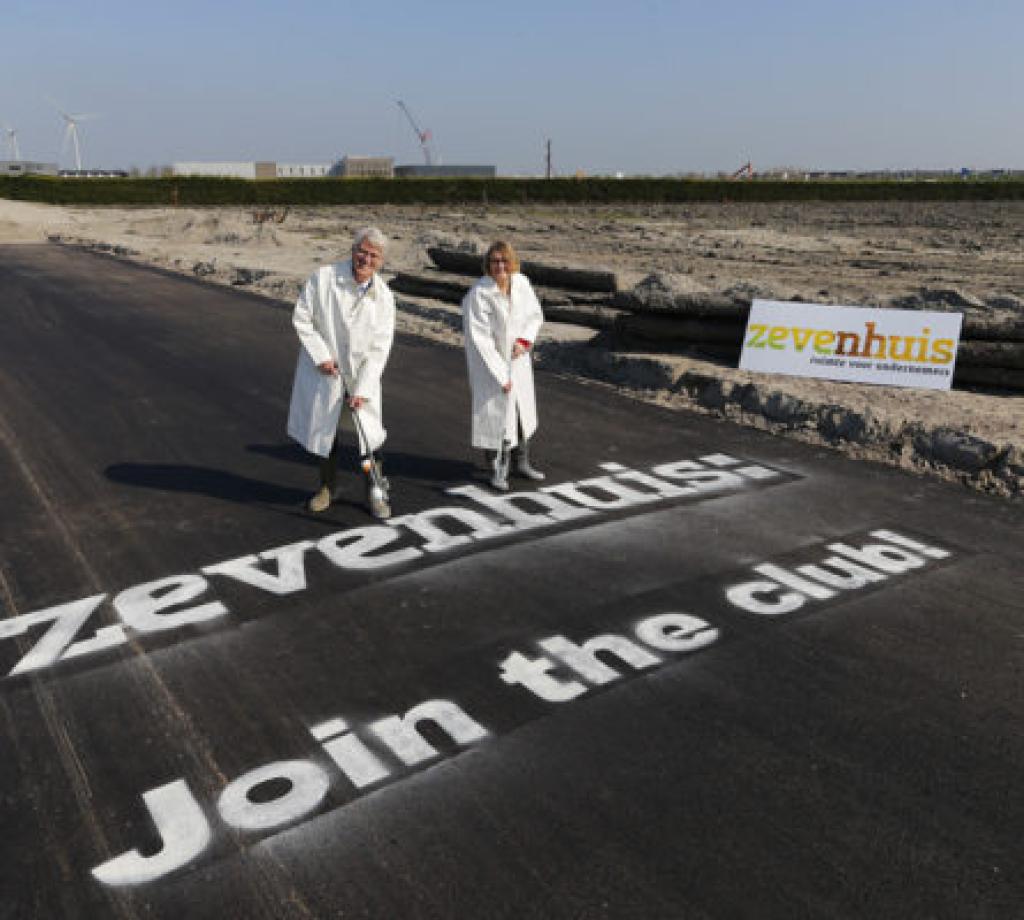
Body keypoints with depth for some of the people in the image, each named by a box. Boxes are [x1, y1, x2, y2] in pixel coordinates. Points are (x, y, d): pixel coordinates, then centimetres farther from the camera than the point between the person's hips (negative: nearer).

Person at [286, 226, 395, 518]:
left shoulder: (383, 297, -10)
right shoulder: (323, 278, -14)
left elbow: (380, 348, -11)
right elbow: (301, 319, -7)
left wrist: (363, 390, -17)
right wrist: (321, 356, -15)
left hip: (362, 374, 0)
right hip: (324, 371, 0)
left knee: (369, 432, -1)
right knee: (324, 428, 13)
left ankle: (376, 491, 19)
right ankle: (328, 486, 34)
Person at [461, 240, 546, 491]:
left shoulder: (521, 283, -9)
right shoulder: (479, 294, -24)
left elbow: (535, 315, 7)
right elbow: (480, 338, -22)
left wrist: (525, 340, -12)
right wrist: (501, 374, -20)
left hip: (517, 358, 6)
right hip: (489, 362, -6)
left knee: (523, 411, 17)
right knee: (496, 415, -2)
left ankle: (521, 462, 36)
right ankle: (499, 470, 17)